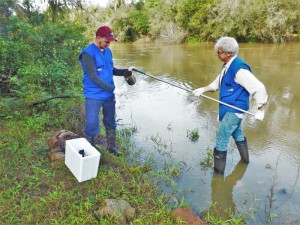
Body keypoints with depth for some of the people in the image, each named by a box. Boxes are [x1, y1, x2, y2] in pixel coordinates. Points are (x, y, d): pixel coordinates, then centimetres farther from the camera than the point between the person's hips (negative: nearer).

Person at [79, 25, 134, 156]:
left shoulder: (107, 51, 7)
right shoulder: (88, 53, -15)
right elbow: (93, 77, -20)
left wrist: (125, 71, 0)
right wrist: (111, 88, -16)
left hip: (109, 95, 7)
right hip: (94, 96, -7)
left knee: (110, 123, 18)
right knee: (92, 125, -2)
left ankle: (111, 146, 35)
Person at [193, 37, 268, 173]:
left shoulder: (239, 68, -25)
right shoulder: (227, 65, 5)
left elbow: (259, 88, -25)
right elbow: (217, 83, 13)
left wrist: (260, 110, -20)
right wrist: (203, 89, -2)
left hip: (234, 109, -10)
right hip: (229, 108, 10)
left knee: (221, 139, -6)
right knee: (237, 134, 26)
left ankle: (218, 173, 6)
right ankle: (245, 159, 48)